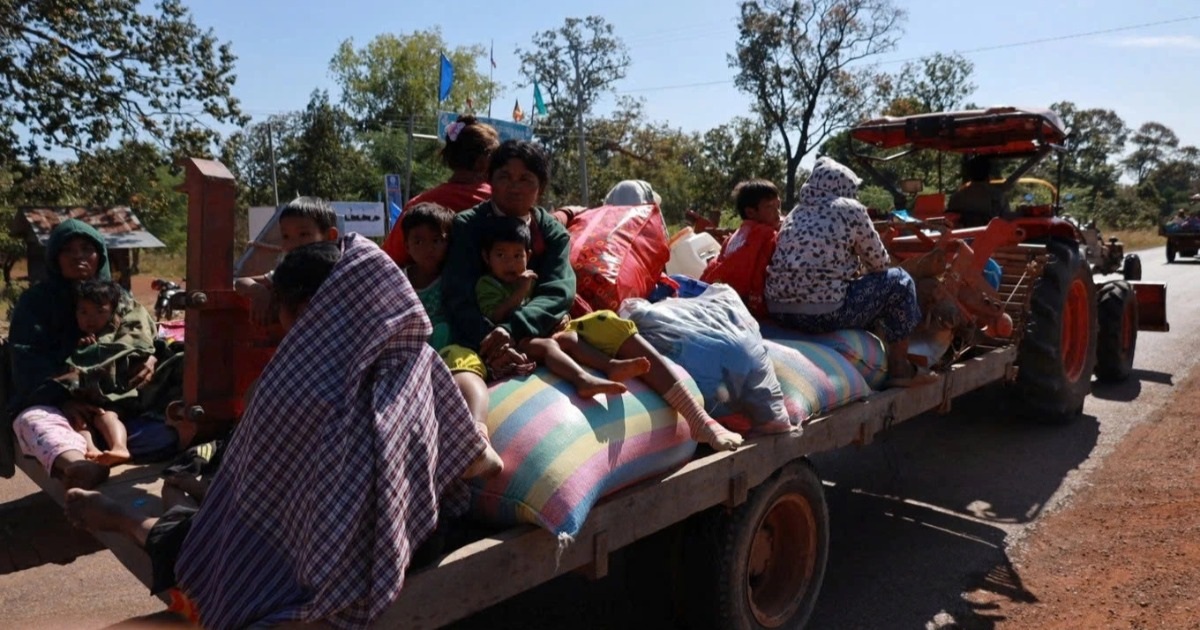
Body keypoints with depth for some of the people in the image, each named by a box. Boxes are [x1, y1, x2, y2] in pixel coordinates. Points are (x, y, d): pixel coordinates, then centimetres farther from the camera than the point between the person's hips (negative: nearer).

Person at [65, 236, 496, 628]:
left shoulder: (296, 387, -29)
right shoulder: (420, 359, -15)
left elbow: (249, 489, -10)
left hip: (312, 578, -4)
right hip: (395, 549, 5)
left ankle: (121, 520, 48)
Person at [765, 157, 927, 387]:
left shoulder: (797, 212, 17)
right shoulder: (851, 209, 1)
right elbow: (879, 262, 10)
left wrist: (856, 270, 36)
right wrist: (863, 270, 31)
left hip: (778, 311, 7)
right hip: (823, 313, -7)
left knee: (854, 282, 33)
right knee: (898, 280, 12)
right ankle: (899, 367, 18)